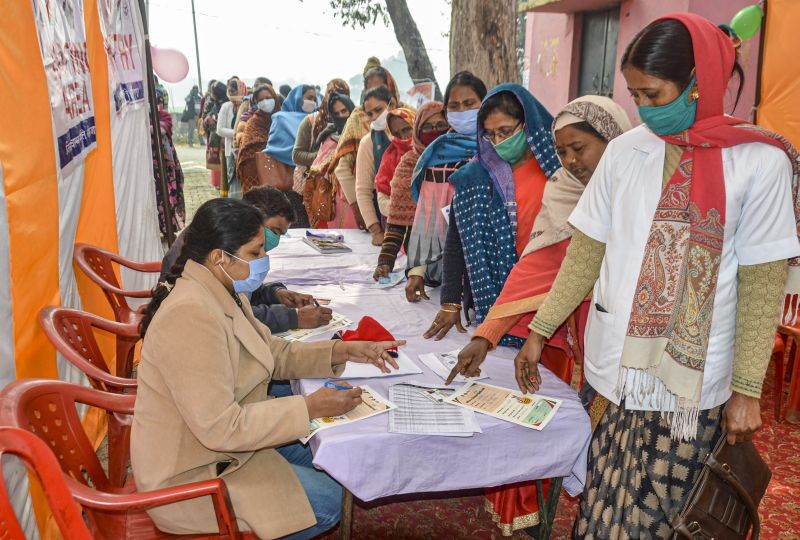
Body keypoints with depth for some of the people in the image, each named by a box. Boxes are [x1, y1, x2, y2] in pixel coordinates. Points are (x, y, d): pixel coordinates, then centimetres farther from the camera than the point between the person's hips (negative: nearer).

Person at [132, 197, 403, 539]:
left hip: (213, 441, 9)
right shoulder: (192, 316, -32)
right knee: (327, 501, -7)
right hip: (190, 475, -9)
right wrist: (310, 407, -27)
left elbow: (274, 353, 9)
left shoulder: (224, 293, -1)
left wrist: (343, 351, -4)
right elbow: (221, 427, -33)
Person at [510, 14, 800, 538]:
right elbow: (587, 251, 6)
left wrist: (747, 388, -4)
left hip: (690, 385, -3)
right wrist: (539, 330, 6)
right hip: (612, 369, 3)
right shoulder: (625, 150, 2)